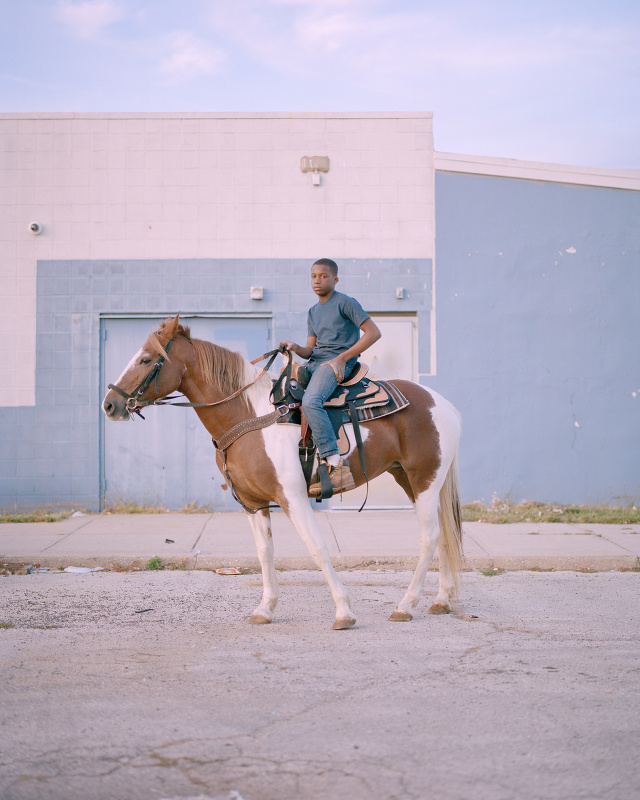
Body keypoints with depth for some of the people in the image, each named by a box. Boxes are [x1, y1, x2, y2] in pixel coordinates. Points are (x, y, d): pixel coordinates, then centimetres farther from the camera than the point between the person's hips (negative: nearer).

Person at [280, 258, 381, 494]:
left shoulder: (345, 303, -3)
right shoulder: (313, 312, 21)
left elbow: (373, 332, -9)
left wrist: (342, 358, -14)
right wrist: (296, 348, -6)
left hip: (338, 364, -9)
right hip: (315, 363, 9)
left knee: (310, 401, -34)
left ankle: (336, 464, -39)